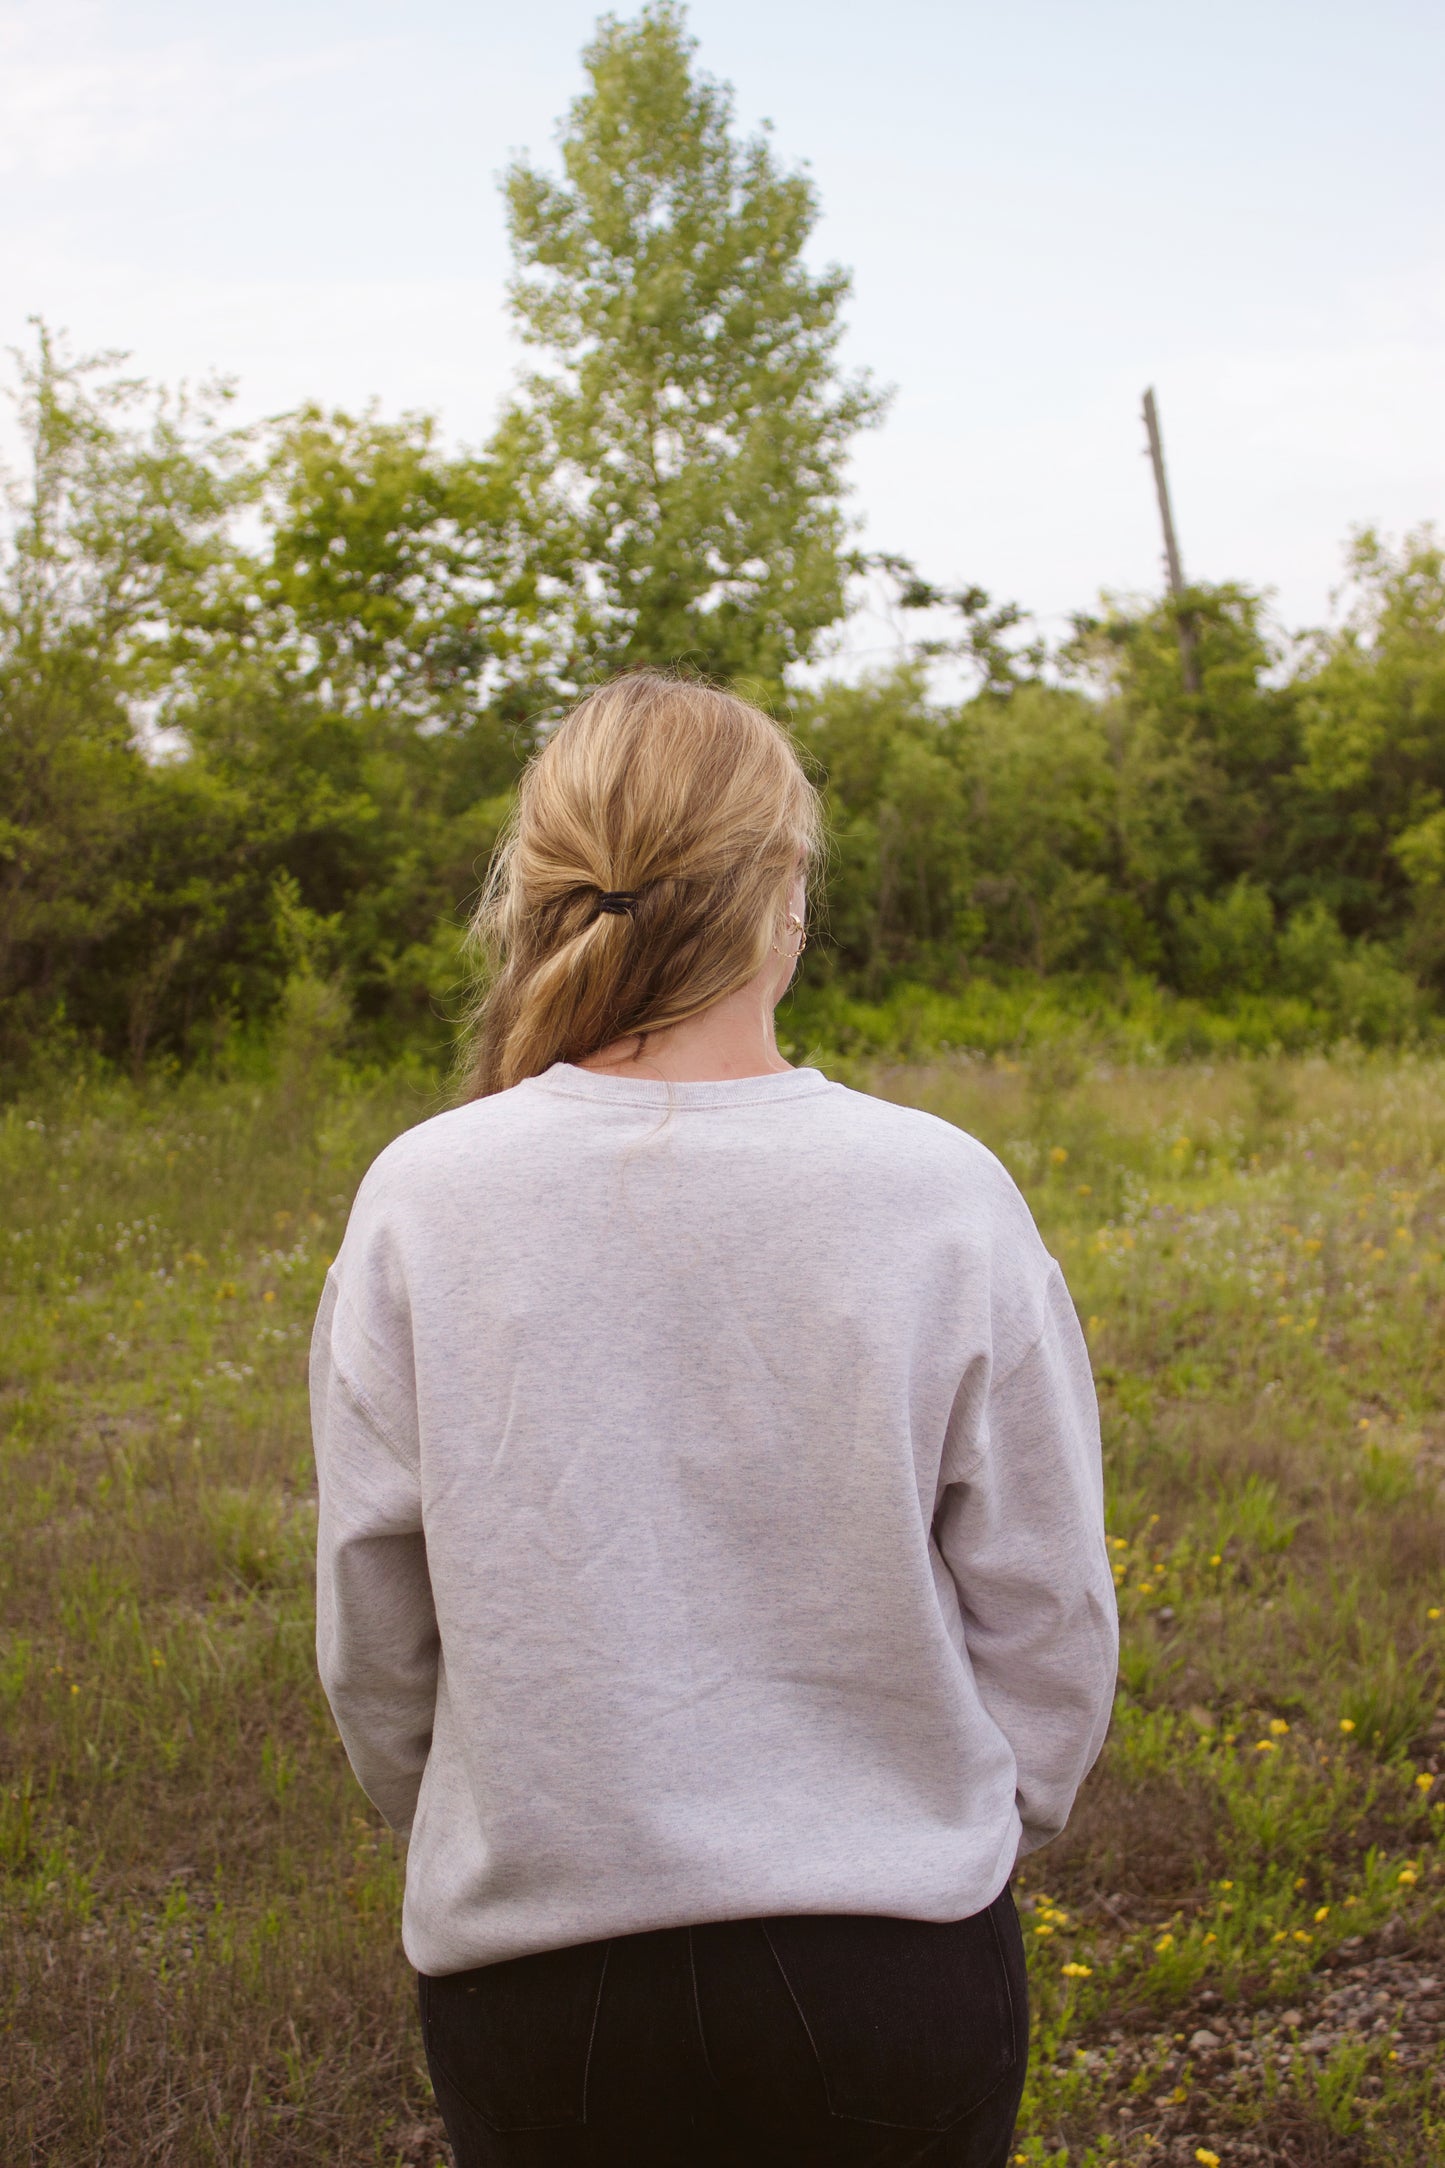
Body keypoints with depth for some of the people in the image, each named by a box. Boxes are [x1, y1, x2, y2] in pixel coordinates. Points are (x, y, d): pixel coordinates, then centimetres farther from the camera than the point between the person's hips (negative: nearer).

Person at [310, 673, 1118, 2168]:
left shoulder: (421, 1204, -12)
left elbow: (373, 1640, -2)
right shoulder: (943, 1197, -14)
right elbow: (1046, 1615, -4)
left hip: (538, 1977, 1)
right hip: (898, 1976, 0)